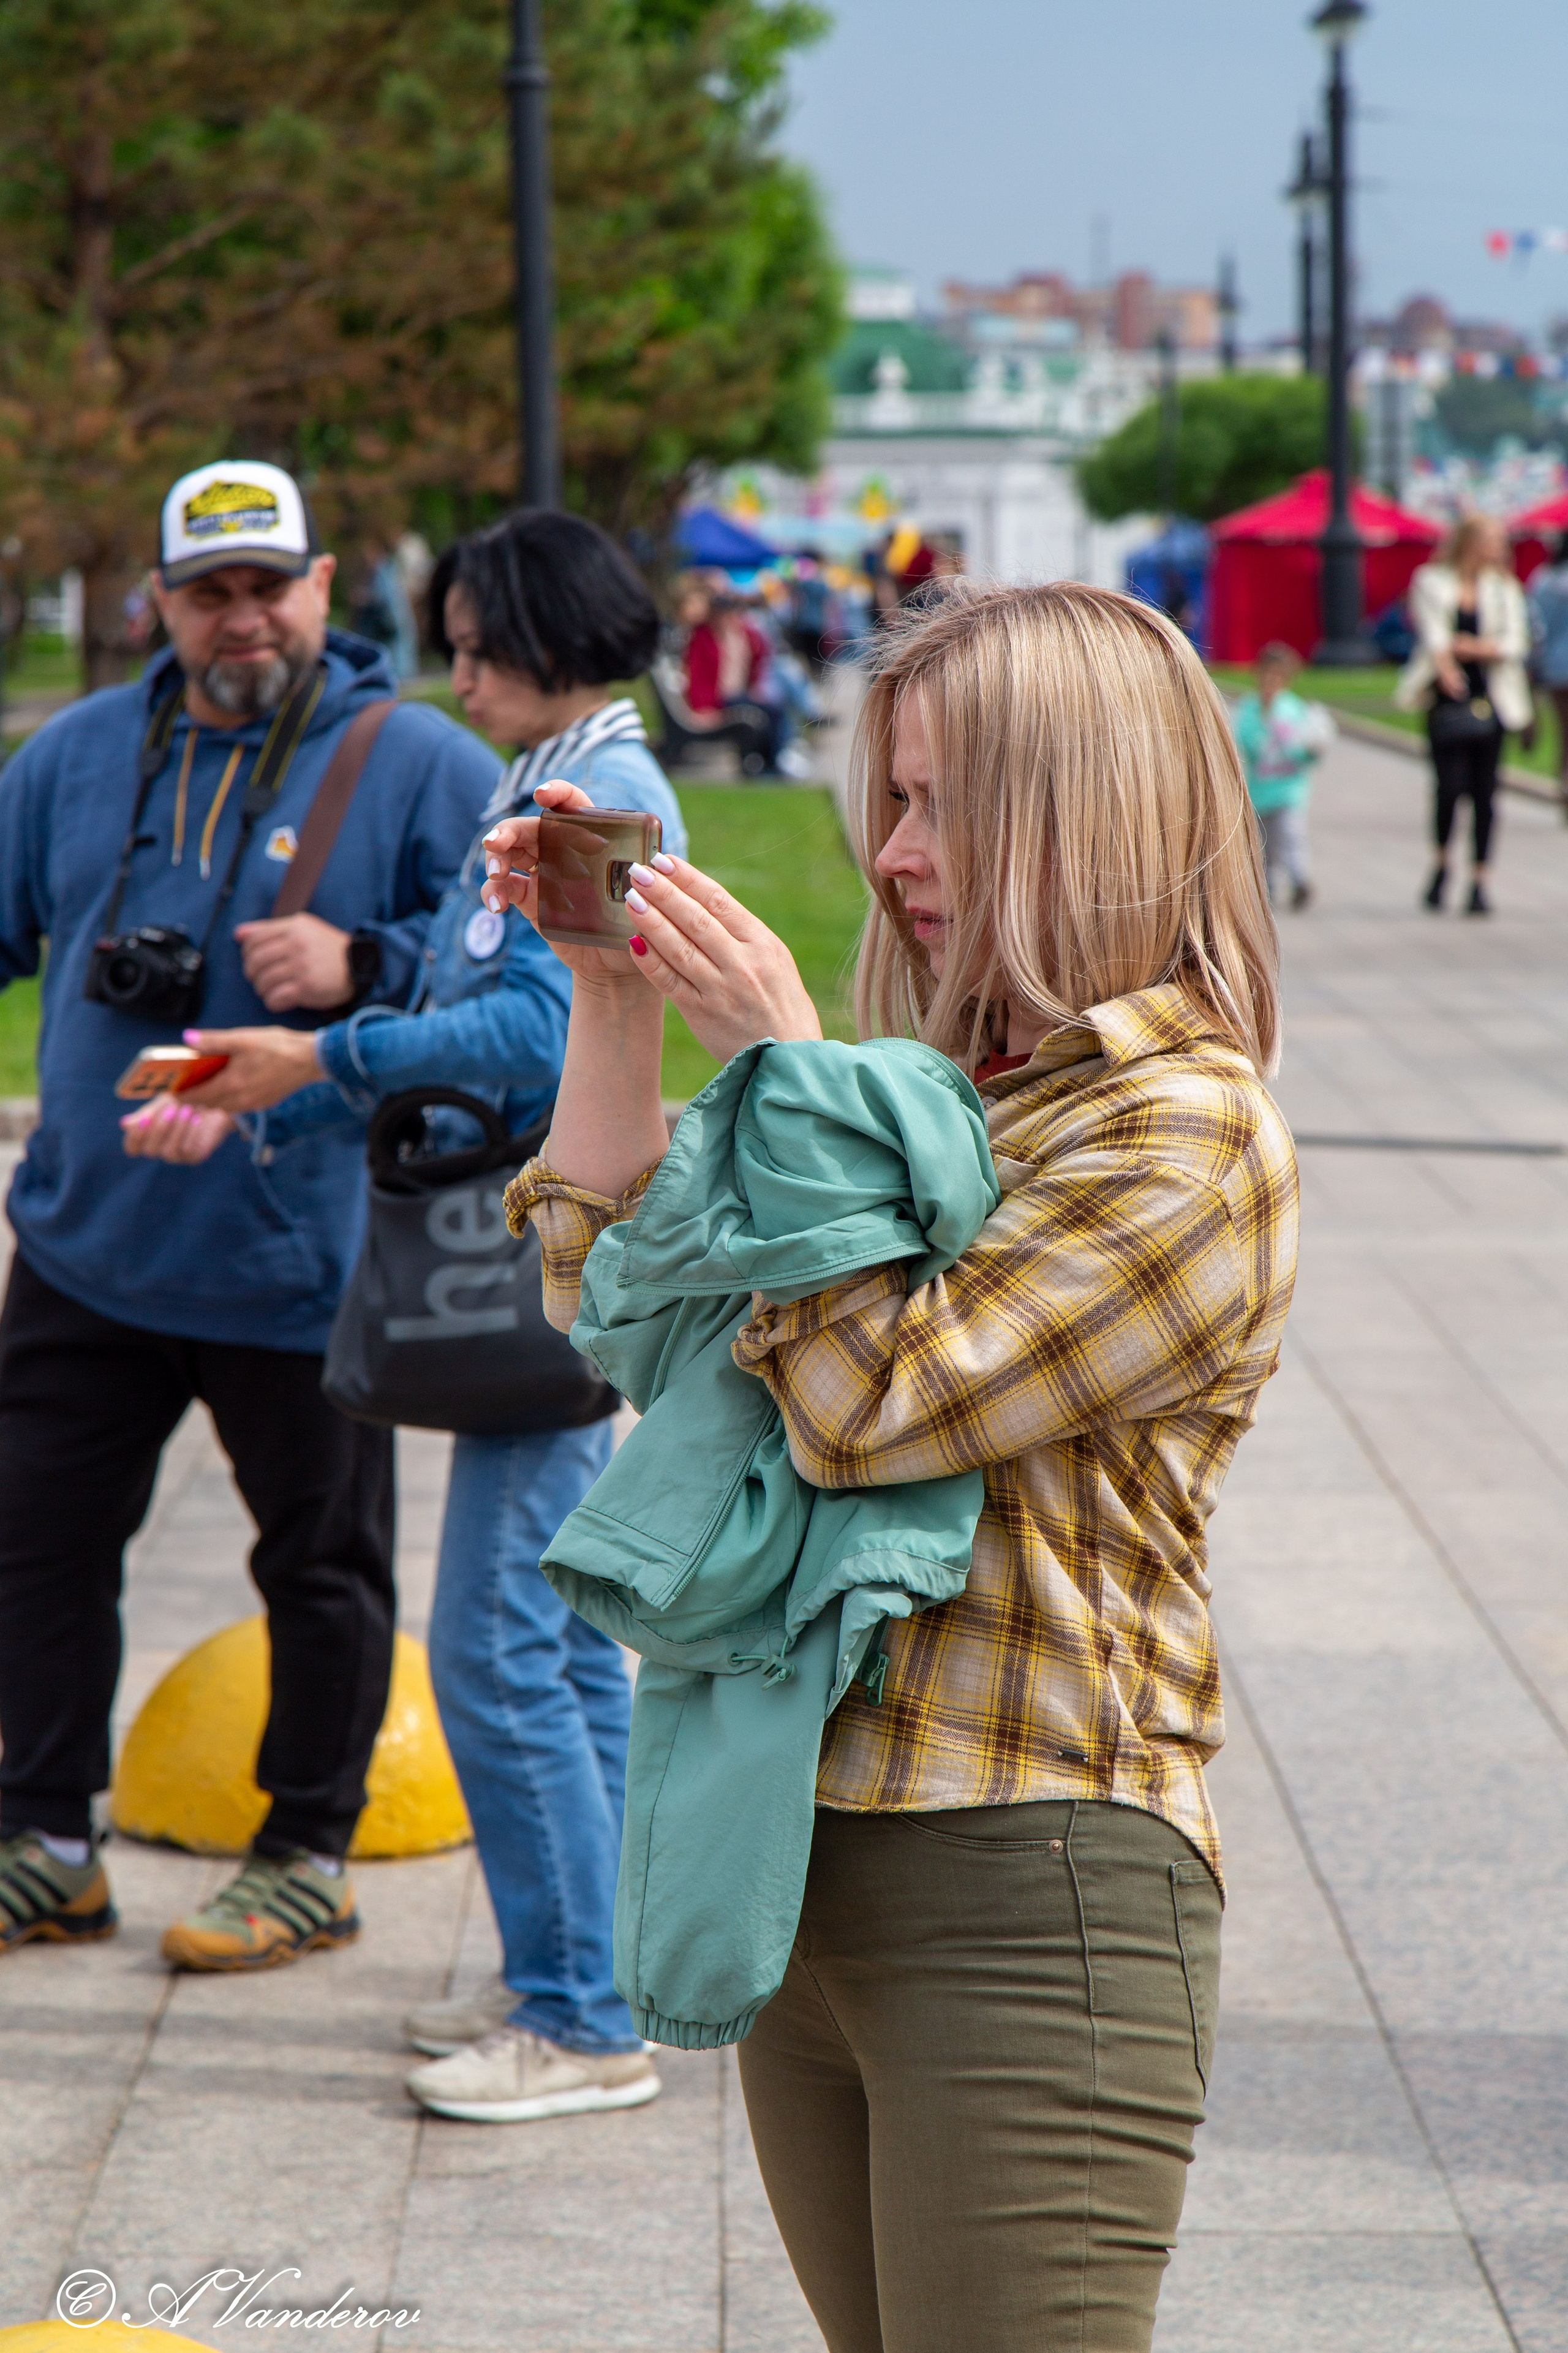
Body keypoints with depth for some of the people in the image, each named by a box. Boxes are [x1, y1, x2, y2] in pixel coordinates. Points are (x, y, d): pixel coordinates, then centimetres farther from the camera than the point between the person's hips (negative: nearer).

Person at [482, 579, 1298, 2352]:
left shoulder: (1185, 1132, -11)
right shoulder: (925, 1086, 14)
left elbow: (873, 1401, -19)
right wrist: (612, 996, 6)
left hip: (1027, 1883, -8)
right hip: (811, 1860, 8)